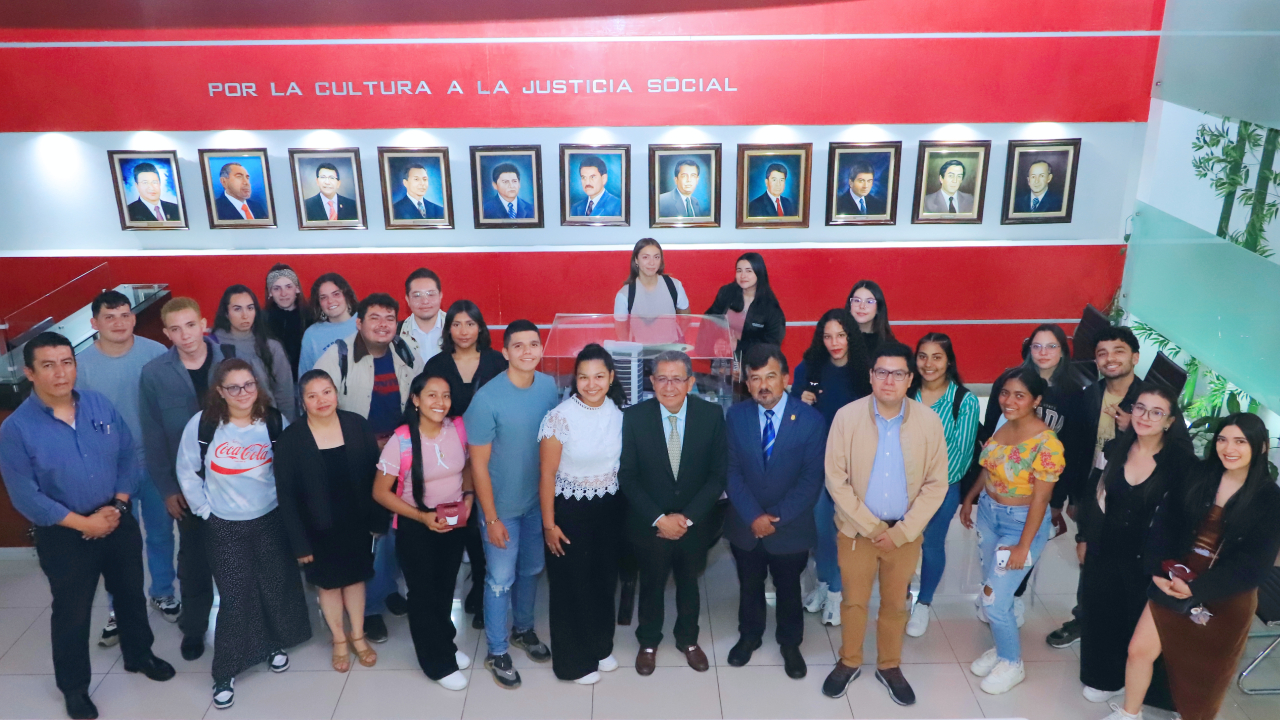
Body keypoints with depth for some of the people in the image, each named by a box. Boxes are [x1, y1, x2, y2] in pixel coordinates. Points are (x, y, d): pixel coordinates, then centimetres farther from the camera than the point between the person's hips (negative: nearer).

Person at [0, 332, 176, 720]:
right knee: (72, 612, 13)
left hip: (119, 523, 4)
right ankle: (73, 686, 34)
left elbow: (128, 455, 0)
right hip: (63, 536, -4)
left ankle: (139, 655, 45)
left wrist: (118, 505, -12)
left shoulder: (100, 405, -6)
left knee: (131, 594, 21)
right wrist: (83, 523, -17)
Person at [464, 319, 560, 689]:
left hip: (538, 500, 5)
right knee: (501, 579, 9)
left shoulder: (549, 386, -8)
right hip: (503, 506, -5)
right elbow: (478, 464, -17)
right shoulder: (487, 398, -23)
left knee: (531, 570, 22)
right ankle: (496, 652, 29)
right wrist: (491, 518, -15)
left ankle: (523, 629, 46)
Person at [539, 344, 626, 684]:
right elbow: (547, 475, -14)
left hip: (609, 508, 5)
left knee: (604, 579, 19)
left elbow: (621, 462, 6)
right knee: (572, 584, 11)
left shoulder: (618, 413, -6)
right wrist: (549, 524, -11)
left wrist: (625, 509, 7)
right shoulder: (559, 417, -20)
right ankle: (575, 660, 30)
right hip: (569, 510, -5)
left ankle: (600, 646, 42)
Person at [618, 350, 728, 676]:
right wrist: (659, 519, -16)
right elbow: (627, 477, -11)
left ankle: (688, 639, 46)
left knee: (689, 583, 22)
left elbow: (719, 474, -10)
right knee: (652, 584, 19)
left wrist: (686, 517, -15)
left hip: (694, 523, 1)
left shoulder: (711, 415, -13)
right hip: (650, 523, -1)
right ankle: (648, 642, 43)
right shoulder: (634, 417, -15)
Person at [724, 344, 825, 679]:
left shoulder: (811, 420, -14)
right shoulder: (736, 416, -7)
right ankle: (750, 635, 45)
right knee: (749, 586, 21)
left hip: (791, 527, -2)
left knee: (789, 589, 18)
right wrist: (754, 516, -17)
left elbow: (812, 479, -15)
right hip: (745, 526, 2)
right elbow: (732, 472, -8)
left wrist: (777, 517, -18)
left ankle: (790, 644, 41)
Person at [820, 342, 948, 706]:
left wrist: (901, 531, -11)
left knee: (895, 603, 17)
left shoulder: (930, 421, -11)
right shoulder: (847, 416, -15)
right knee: (854, 600, 15)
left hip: (906, 532, 1)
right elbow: (836, 480, -12)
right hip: (857, 529, -1)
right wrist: (871, 527, -14)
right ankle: (849, 662, 37)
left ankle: (889, 666, 38)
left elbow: (936, 484, -6)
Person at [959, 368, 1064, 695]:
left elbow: (1040, 499, -20)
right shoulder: (1002, 425, -3)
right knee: (993, 590, 17)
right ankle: (1002, 647, 39)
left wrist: (1023, 546, -17)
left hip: (1021, 522, -6)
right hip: (988, 512, 6)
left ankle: (1012, 664, 23)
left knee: (995, 599, -1)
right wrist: (970, 498, 16)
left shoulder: (1046, 443, -23)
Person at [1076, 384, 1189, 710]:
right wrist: (1084, 538, 8)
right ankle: (1104, 676, 38)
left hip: (1147, 559, -4)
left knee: (1140, 620, 12)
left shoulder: (1182, 462, -16)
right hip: (1104, 551, 4)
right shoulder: (1114, 449, -4)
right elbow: (1092, 495, 6)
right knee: (1100, 613, 16)